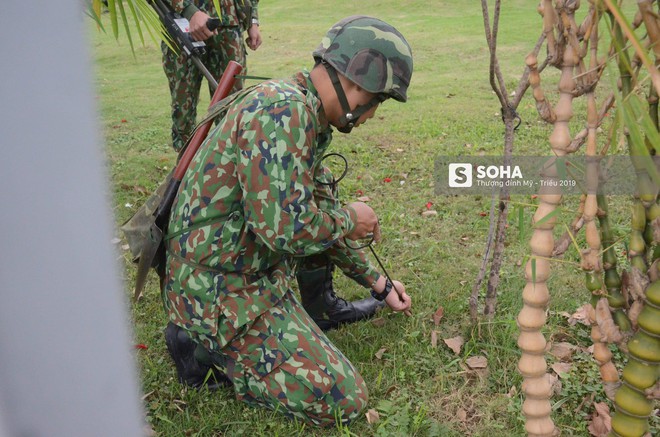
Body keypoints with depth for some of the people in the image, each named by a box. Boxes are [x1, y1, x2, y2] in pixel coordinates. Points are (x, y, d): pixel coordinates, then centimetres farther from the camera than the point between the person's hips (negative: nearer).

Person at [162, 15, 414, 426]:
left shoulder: (309, 115, 8)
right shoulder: (282, 109, -23)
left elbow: (321, 208, 17)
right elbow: (286, 226, -31)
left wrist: (378, 283, 23)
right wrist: (348, 219, -10)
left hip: (252, 264, 10)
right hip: (219, 293, -9)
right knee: (344, 399, -6)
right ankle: (210, 353, 0)